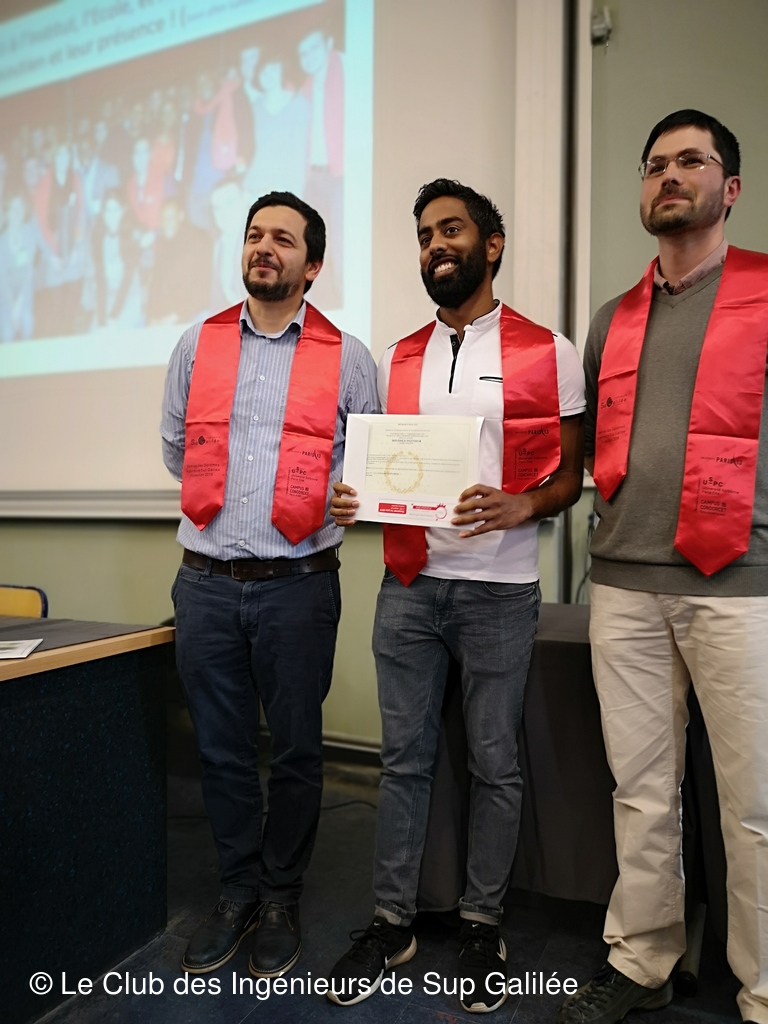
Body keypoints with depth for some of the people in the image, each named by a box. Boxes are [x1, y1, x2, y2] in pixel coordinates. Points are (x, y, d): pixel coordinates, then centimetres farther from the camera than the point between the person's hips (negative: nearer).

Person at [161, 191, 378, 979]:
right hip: (206, 582, 3)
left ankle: (281, 898, 30)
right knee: (221, 749, 13)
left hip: (298, 583, -2)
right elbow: (175, 450, 16)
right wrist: (223, 494, 8)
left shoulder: (346, 356, 3)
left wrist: (335, 498, -5)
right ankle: (238, 888, 33)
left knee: (295, 750, 9)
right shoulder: (197, 344, 10)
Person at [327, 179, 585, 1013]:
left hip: (497, 590, -3)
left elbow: (569, 473, 1)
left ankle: (482, 925, 28)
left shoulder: (548, 354, 0)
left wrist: (519, 507, -19)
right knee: (403, 757, 11)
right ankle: (392, 921, 26)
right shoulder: (397, 360, 12)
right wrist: (354, 499, -5)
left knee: (493, 763, 8)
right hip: (407, 586, 4)